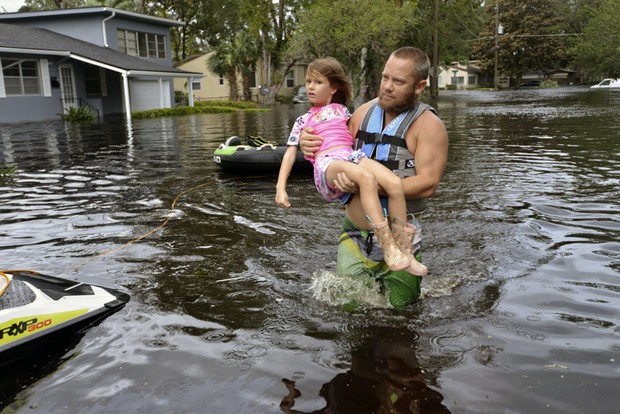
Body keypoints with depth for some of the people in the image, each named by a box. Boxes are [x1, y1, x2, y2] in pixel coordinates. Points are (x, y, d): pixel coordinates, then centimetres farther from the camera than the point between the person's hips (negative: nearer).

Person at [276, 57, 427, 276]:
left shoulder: (341, 109, 30)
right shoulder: (303, 121, 23)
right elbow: (290, 154, 18)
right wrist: (280, 188, 7)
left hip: (352, 155, 4)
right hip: (327, 163, -3)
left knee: (395, 183, -26)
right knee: (366, 177, -38)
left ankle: (404, 251, -17)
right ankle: (389, 250, -41)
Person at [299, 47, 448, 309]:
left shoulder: (428, 125, -10)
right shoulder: (364, 112, 5)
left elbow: (427, 184, -21)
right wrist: (308, 144, -6)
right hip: (353, 234, 4)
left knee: (395, 309, 10)